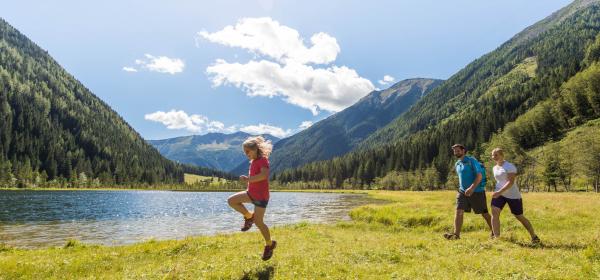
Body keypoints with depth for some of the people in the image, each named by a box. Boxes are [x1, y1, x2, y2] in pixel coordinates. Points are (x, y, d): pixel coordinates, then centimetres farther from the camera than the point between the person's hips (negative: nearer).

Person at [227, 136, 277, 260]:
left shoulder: (263, 160, -17)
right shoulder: (253, 161, 10)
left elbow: (264, 174, -36)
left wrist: (248, 179, -34)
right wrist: (248, 179, 12)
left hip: (261, 196, -9)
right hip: (251, 193, 9)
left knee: (258, 222, -5)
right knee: (231, 201, -2)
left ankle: (269, 244, 16)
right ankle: (249, 217, 13)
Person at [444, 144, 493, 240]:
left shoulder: (471, 161, -11)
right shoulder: (457, 164, 11)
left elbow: (479, 175, -19)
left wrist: (472, 188, -29)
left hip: (477, 192, -6)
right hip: (463, 192, 6)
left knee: (484, 213, 8)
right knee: (458, 212, -10)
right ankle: (456, 234, -14)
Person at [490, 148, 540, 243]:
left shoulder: (509, 166, -14)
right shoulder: (495, 168, 11)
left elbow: (510, 182, -24)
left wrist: (499, 192, -32)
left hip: (513, 195, -6)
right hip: (498, 194, 6)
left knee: (519, 217, 6)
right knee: (494, 212, -15)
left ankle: (534, 236, 27)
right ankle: (496, 238, -12)